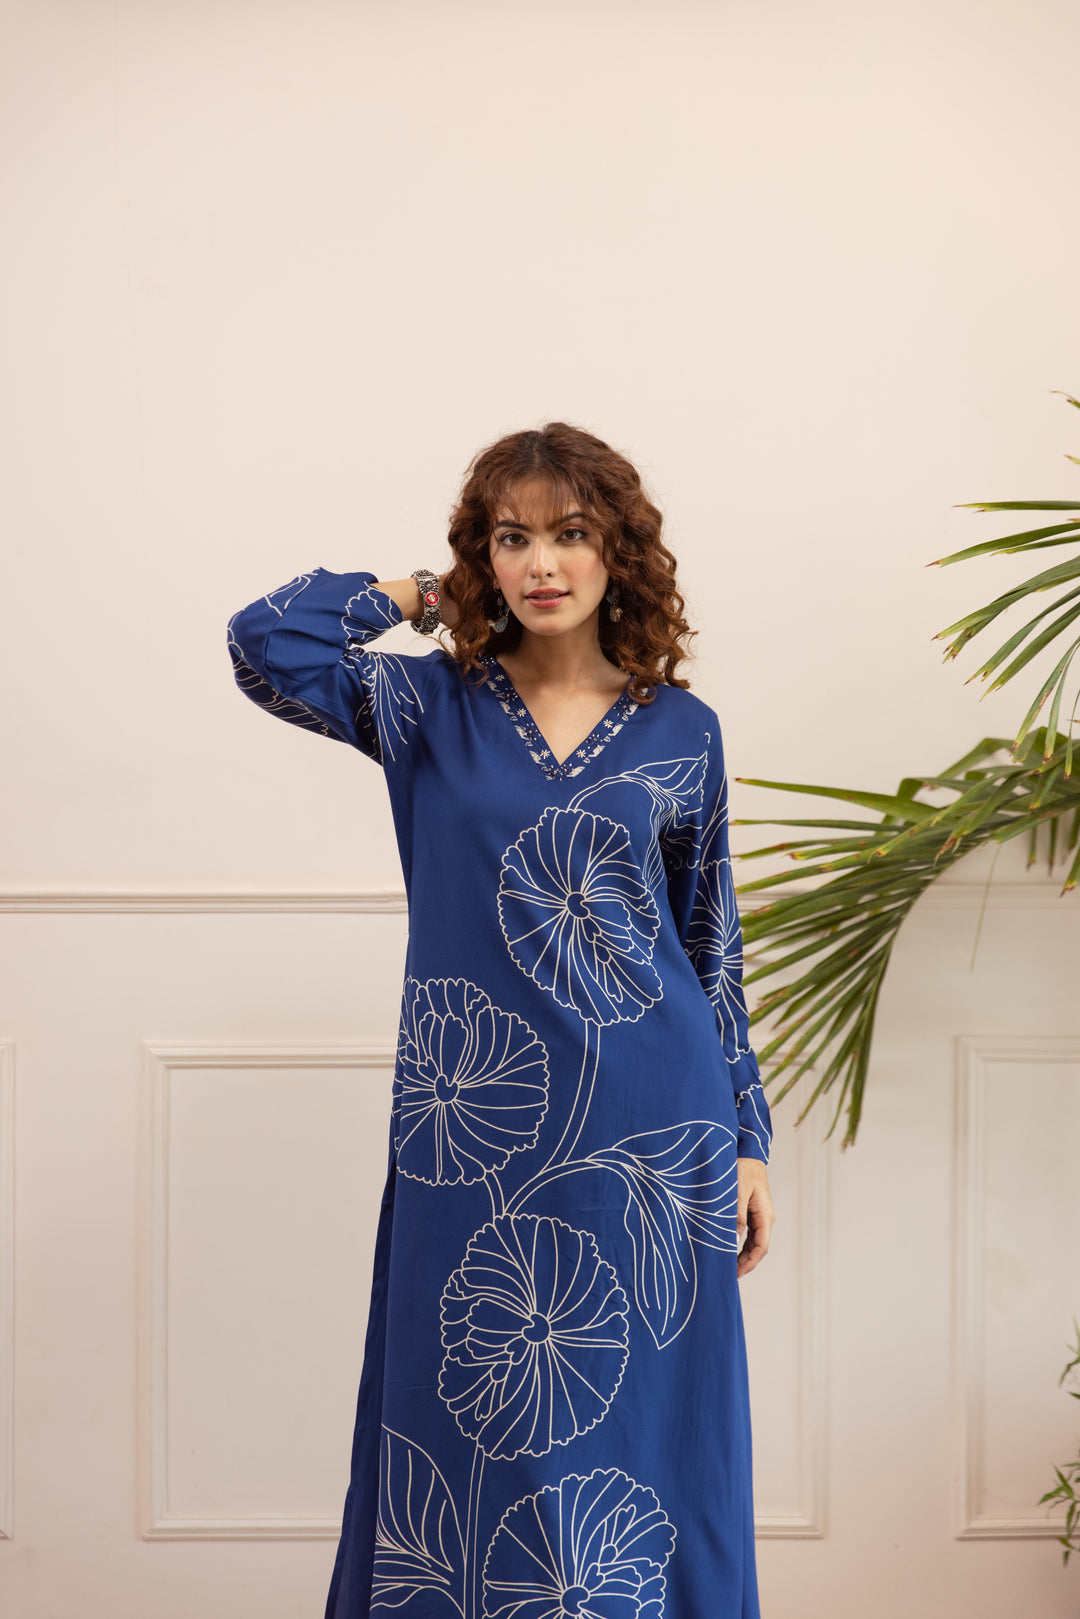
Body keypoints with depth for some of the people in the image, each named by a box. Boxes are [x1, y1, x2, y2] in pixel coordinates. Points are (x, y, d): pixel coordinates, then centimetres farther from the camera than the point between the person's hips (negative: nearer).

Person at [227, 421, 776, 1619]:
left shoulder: (680, 729, 5)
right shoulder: (433, 708, 2)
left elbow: (713, 945, 9)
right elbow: (265, 643, -14)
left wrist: (748, 1138, 8)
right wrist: (423, 596, -1)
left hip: (651, 1131, 1)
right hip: (477, 1132, 0)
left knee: (642, 1418, 7)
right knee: (468, 1431, 6)